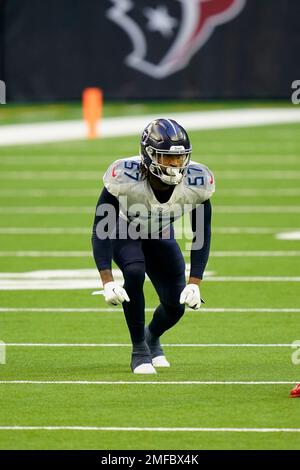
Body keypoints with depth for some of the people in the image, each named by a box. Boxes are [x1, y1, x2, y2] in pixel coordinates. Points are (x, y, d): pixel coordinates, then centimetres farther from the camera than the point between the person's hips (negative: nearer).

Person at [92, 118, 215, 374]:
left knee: (175, 305, 0)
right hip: (123, 232, -3)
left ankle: (152, 337, 36)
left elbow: (201, 233, -17)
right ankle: (139, 350, -14)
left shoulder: (197, 182, -30)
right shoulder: (124, 177, -39)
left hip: (159, 236, 3)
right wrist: (107, 282, -40)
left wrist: (195, 282, -25)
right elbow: (101, 229, -32)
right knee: (134, 273, -32)